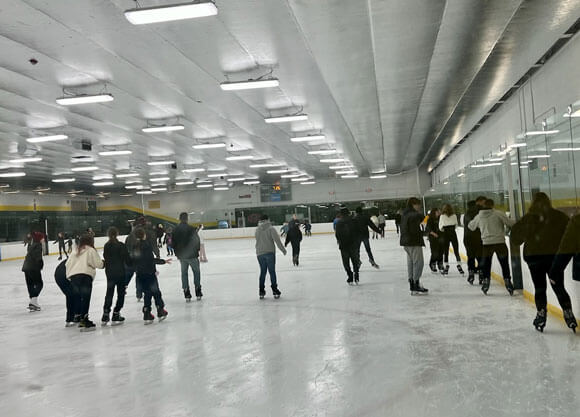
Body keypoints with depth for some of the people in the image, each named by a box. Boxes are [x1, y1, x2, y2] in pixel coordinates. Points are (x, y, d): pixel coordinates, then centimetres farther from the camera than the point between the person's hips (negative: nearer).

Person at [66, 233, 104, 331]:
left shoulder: (75, 252, 23)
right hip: (85, 276, -6)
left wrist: (69, 275, 22)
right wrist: (103, 263, 20)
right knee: (85, 298, -6)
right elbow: (98, 263, -1)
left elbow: (68, 263, 18)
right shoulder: (91, 250, 5)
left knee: (78, 297, 15)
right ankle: (84, 320, -9)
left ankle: (78, 316, 19)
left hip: (73, 276, 6)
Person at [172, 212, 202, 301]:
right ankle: (198, 293, 11)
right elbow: (197, 241, -10)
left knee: (184, 273, 12)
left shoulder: (175, 230, 2)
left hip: (181, 256, 4)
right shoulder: (191, 229, -12)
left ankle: (187, 294, 10)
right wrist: (197, 250, 7)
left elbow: (174, 243, 7)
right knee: (196, 271, 11)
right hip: (192, 255, -4)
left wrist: (177, 254, 18)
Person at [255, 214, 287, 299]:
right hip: (270, 252, -4)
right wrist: (283, 249, -5)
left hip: (259, 253, 4)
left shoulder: (257, 230, 5)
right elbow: (277, 239, -13)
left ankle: (261, 292, 14)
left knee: (262, 271, 13)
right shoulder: (271, 228, -8)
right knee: (272, 271, 2)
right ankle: (275, 290, 3)